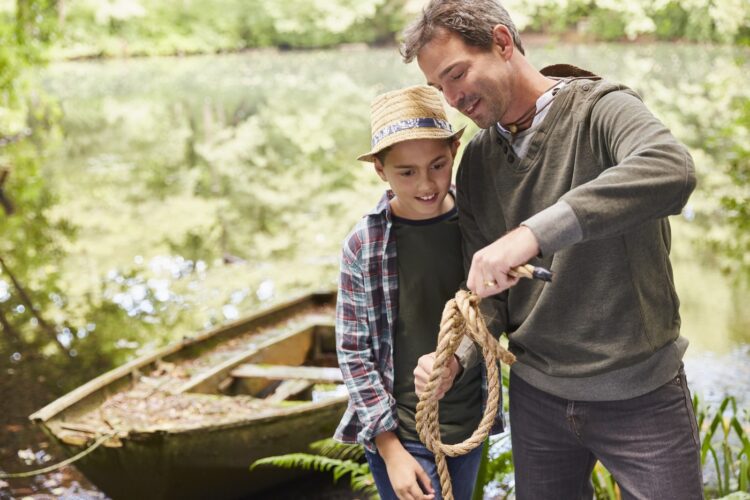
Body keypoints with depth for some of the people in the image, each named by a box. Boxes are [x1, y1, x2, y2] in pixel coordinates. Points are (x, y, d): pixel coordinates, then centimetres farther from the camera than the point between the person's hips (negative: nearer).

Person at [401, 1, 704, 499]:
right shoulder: (477, 162, 4)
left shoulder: (600, 108, -14)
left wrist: (533, 233, -43)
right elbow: (487, 288, 6)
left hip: (640, 395, -5)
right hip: (537, 396, 5)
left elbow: (672, 169, -36)